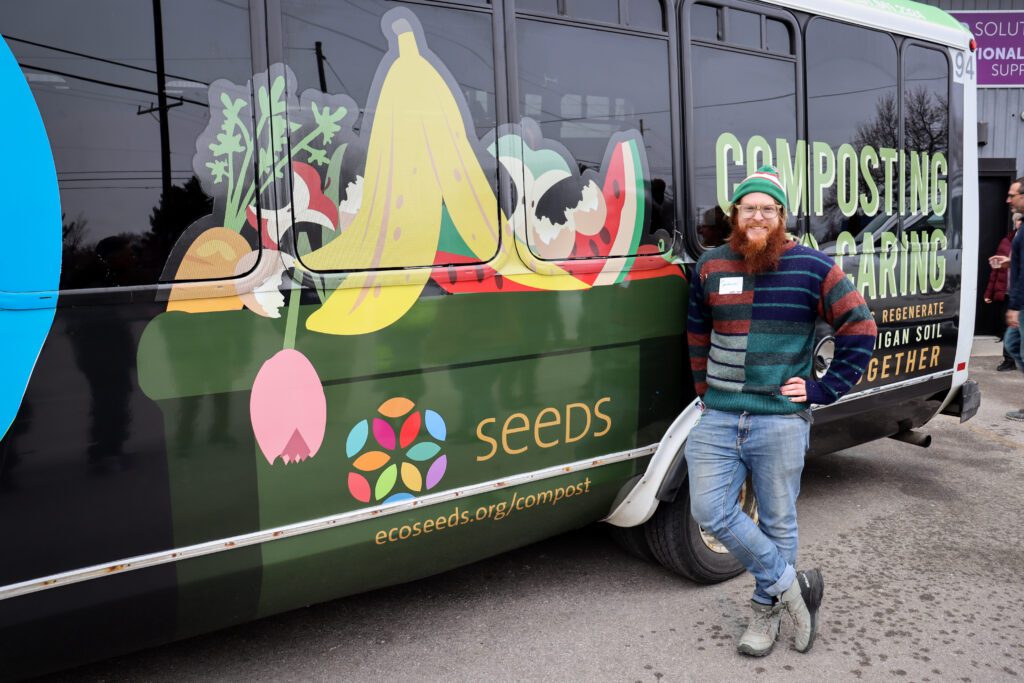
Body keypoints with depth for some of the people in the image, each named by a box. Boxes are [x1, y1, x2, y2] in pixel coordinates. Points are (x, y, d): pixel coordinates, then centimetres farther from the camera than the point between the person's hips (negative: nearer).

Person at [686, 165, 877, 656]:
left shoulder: (811, 267, -3)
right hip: (718, 418, 3)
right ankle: (791, 585, 15)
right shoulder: (710, 267, 6)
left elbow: (860, 330, 0)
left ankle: (767, 611, 30)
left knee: (777, 522, 9)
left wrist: (824, 389, -4)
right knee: (710, 510, -4)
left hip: (781, 421, -3)